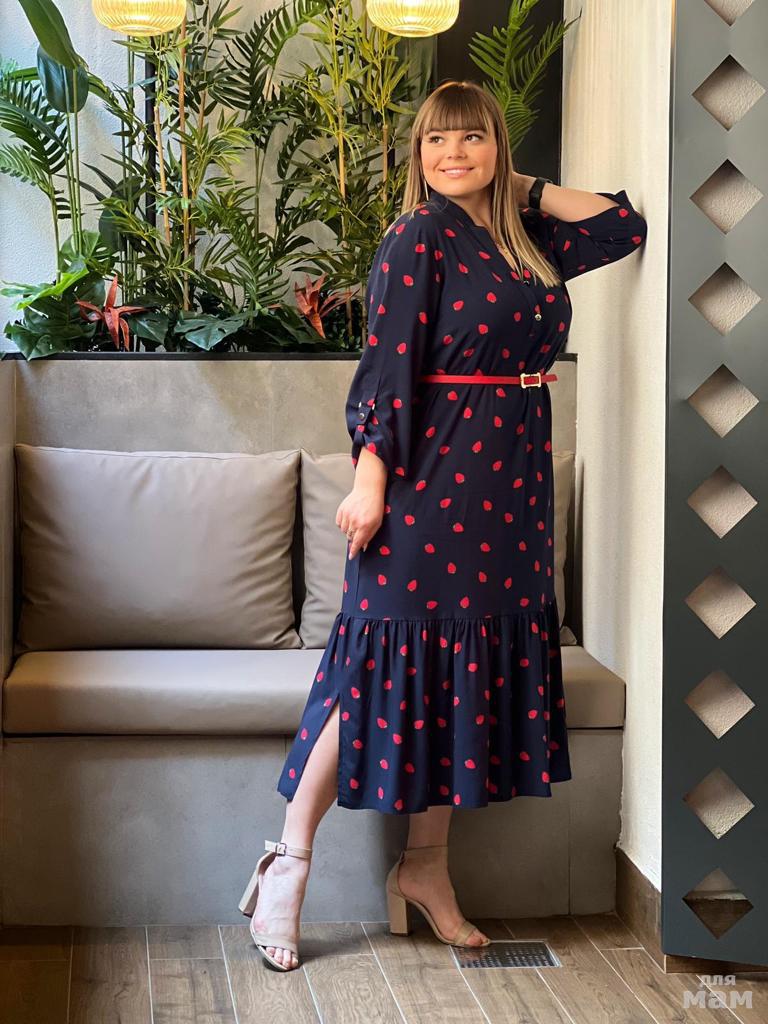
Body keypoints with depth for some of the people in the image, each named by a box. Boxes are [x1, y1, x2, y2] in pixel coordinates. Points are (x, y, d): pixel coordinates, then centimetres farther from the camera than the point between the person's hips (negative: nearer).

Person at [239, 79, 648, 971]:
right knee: (393, 662, -6)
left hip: (507, 488, 7)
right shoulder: (419, 237, -7)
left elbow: (626, 225, 22)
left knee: (463, 671, 10)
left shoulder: (525, 239, 13)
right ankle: (290, 858, 3)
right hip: (428, 480, -7)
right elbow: (387, 364, -14)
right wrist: (371, 474, -21)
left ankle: (425, 866, 20)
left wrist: (527, 191, 12)